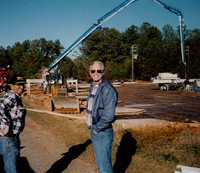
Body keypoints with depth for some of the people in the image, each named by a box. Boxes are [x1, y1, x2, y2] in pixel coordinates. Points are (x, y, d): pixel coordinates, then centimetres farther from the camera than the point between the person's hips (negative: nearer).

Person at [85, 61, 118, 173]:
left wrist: (97, 128, -13)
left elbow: (109, 115, -24)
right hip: (94, 131, 9)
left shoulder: (108, 89, -18)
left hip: (103, 133, -9)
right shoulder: (93, 87, 10)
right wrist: (92, 127, 11)